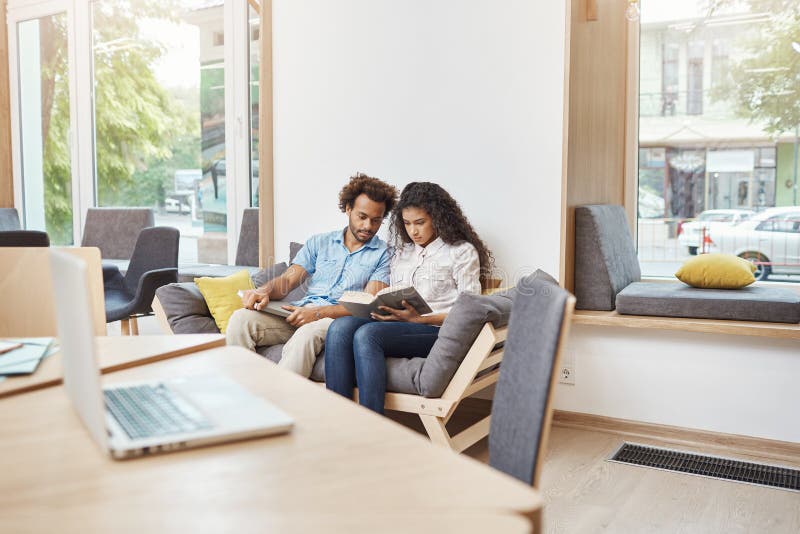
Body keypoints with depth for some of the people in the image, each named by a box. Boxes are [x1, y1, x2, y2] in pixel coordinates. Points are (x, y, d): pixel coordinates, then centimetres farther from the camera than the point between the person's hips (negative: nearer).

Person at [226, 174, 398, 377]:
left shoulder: (382, 254, 7)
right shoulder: (319, 243, 19)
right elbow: (287, 280, 12)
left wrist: (318, 312, -18)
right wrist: (264, 291, -13)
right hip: (299, 313, 4)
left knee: (308, 332, -39)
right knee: (241, 318, -22)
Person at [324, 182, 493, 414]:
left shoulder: (462, 251, 5)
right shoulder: (402, 252, 25)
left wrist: (418, 318, -15)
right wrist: (380, 307, 0)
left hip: (437, 331, -6)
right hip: (397, 323, 6)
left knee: (367, 334, -33)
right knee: (340, 327, -25)